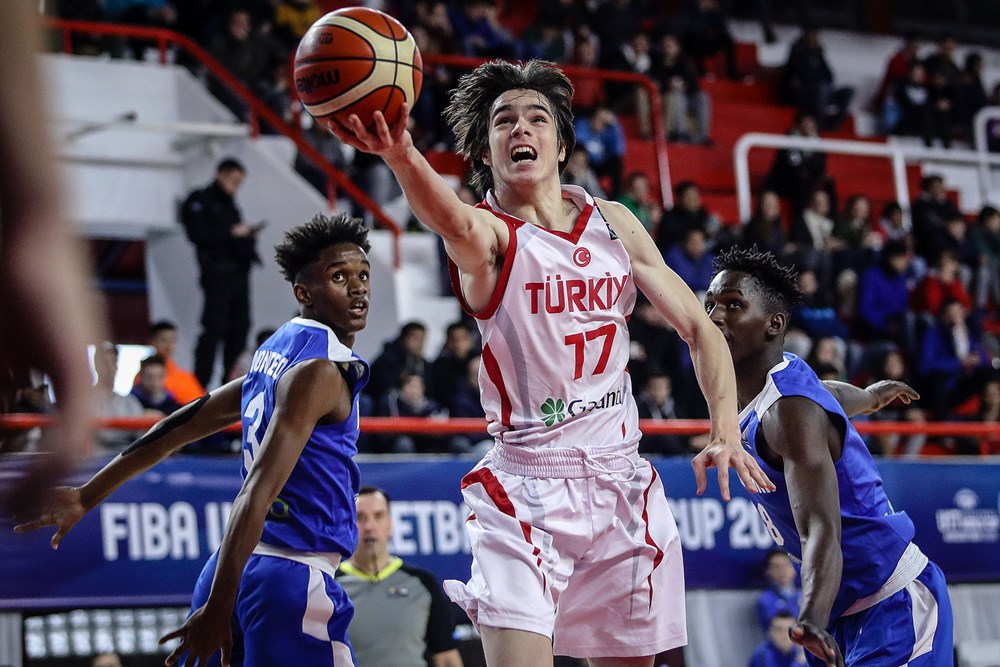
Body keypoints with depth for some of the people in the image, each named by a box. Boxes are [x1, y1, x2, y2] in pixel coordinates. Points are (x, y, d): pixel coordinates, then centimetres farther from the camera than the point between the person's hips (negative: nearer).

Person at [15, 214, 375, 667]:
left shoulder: (275, 355, 16)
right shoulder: (320, 370, -13)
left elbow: (184, 425, 20)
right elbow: (260, 487, -22)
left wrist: (87, 496, 24)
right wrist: (218, 607, -27)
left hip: (242, 569, 9)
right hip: (292, 577, -9)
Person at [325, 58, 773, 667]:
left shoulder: (614, 224, 9)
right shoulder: (489, 233, -7)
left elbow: (699, 328, 11)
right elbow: (453, 220, -33)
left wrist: (727, 433, -6)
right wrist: (400, 155, -56)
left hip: (620, 479, 5)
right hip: (526, 486, -5)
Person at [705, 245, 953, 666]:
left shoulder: (790, 411, -24)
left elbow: (821, 530, -36)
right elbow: (829, 394, 28)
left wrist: (812, 620, -54)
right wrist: (871, 396, 53)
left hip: (894, 604, -9)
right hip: (846, 607, 9)